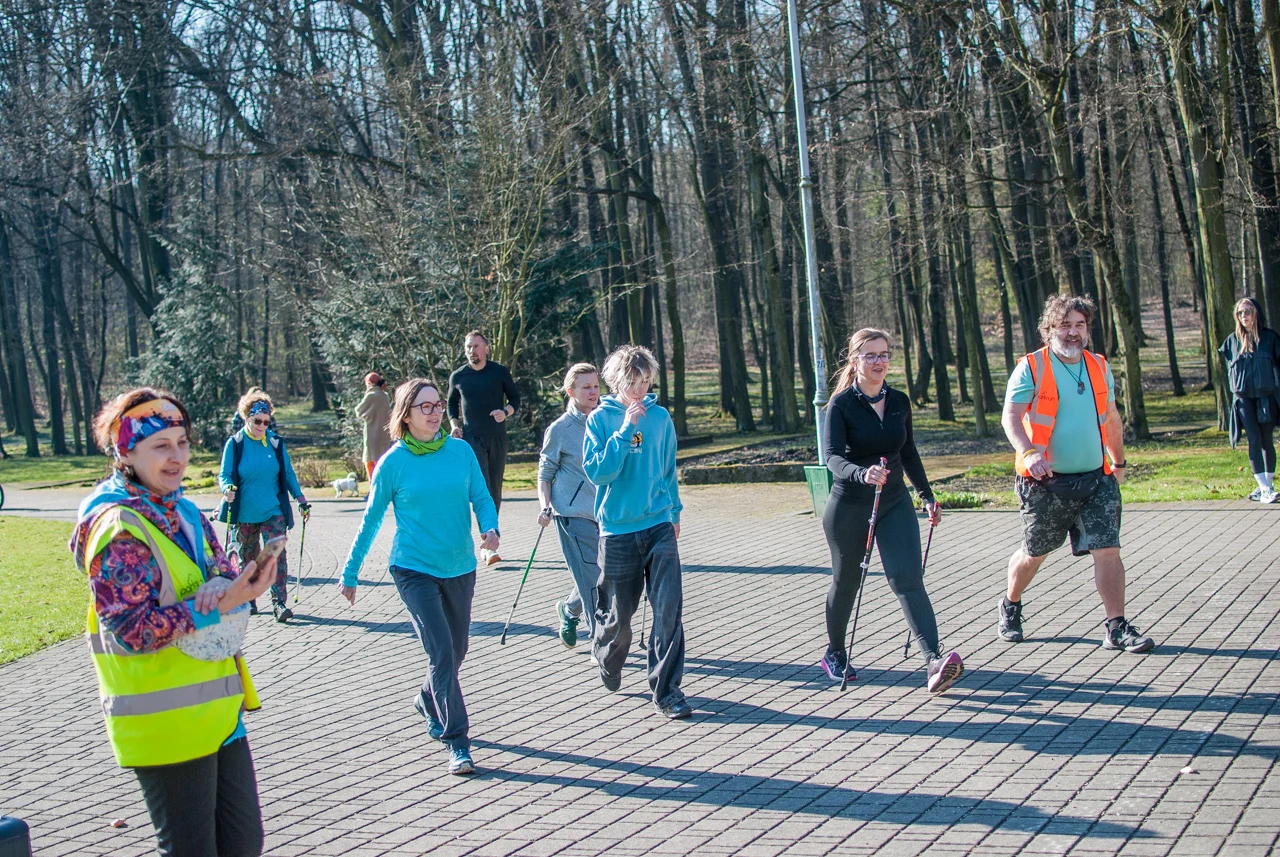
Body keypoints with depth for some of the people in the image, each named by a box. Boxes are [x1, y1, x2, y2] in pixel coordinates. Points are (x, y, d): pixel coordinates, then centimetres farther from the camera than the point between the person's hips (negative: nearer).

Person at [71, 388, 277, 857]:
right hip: (164, 725, -8)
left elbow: (221, 572, 10)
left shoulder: (183, 511, 11)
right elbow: (131, 629, -21)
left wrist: (232, 584, -15)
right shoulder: (118, 527, -15)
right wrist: (219, 603, -24)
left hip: (219, 708, 8)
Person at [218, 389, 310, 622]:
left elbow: (288, 474, 10)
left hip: (273, 512, 0)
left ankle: (279, 602, -11)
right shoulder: (234, 444, -3)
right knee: (247, 558, 12)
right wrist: (227, 489, -25)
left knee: (277, 556, -11)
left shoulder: (276, 443, 3)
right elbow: (224, 475, -2)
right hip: (243, 514, 0)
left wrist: (301, 500, 8)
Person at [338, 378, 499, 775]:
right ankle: (457, 743, -8)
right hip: (414, 569, -4)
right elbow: (371, 520, 3)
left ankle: (428, 701, 46)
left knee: (456, 653, 17)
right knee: (442, 653, -14)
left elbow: (481, 498, 3)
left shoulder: (461, 451, -1)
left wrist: (491, 529, -19)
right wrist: (349, 573, 7)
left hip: (460, 567, 4)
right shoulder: (394, 462, -6)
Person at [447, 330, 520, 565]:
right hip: (471, 438, -1)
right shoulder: (458, 376, 5)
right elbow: (452, 403, 19)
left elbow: (515, 398, 8)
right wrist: (454, 424, 3)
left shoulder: (500, 372, 3)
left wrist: (506, 412, -12)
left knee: (495, 491, 6)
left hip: (497, 437, 1)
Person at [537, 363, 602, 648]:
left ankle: (568, 610, 38)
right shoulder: (560, 429, -4)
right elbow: (545, 473, 1)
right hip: (573, 513, -5)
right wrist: (545, 506, -13)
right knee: (593, 577, -8)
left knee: (606, 574, 9)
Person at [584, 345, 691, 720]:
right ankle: (607, 660, 41)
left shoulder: (660, 417, 5)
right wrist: (625, 430, -19)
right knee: (618, 611, 9)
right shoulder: (601, 418, -4)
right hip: (618, 529, -2)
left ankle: (666, 689, -1)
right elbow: (596, 470, -15)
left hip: (659, 525, 2)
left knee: (669, 606, -9)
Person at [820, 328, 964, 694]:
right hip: (849, 507, -3)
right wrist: (863, 474, -43)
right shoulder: (841, 404, -11)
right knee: (846, 582, 11)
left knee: (908, 578, -12)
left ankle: (934, 661, -24)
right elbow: (833, 457, -24)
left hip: (895, 503, 3)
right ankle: (834, 654, 33)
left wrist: (927, 496, 20)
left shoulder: (899, 401, 4)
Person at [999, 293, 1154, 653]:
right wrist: (1029, 452, -33)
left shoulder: (1099, 367, 10)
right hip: (1047, 482, -3)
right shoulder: (1031, 368, -7)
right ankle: (1011, 606, 36)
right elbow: (1010, 416, -17)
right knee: (1034, 554, 11)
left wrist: (1118, 462, 27)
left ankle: (1117, 628, -1)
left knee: (1108, 551, -7)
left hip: (1096, 479, 3)